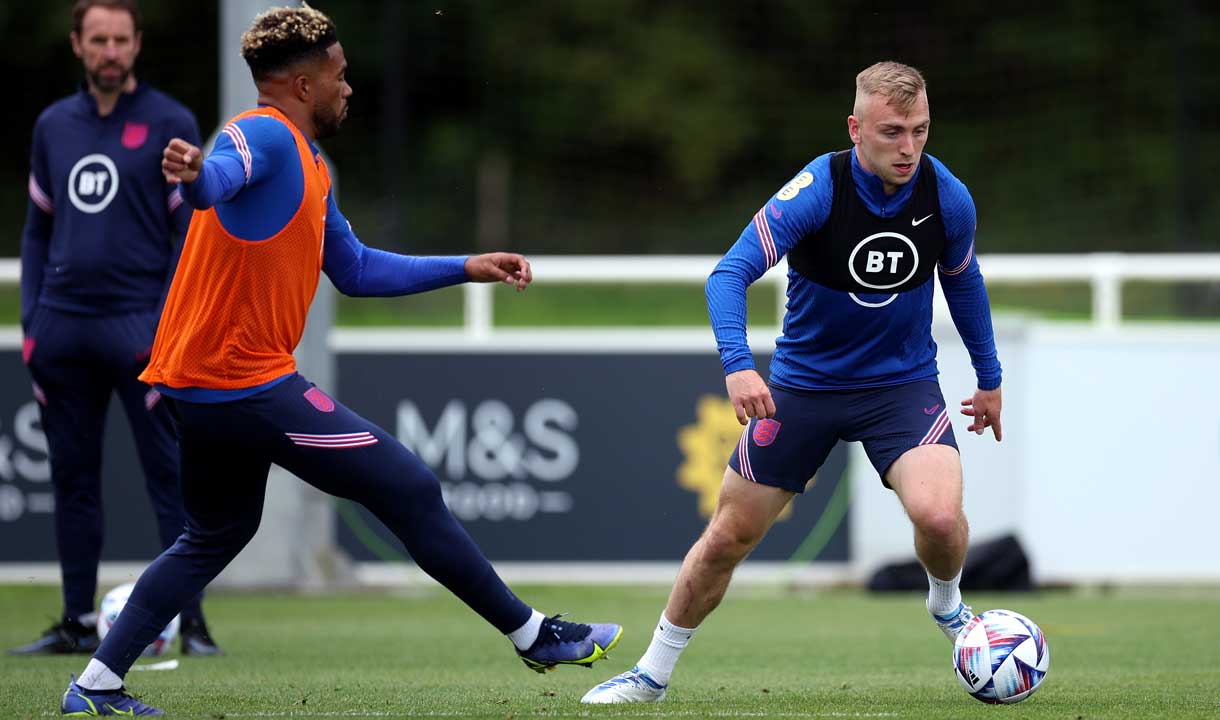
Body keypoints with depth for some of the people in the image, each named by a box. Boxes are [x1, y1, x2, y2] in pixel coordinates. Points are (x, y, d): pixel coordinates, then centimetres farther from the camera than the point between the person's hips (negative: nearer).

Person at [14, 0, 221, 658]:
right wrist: (30, 324, 9)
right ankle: (77, 623, 12)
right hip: (62, 326, 5)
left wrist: (167, 328, -11)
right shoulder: (53, 126, 13)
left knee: (171, 476, -6)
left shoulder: (170, 125, 0)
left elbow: (189, 233, -2)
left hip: (138, 326, -4)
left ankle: (191, 621, -6)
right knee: (72, 479, 7)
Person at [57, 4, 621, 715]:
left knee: (216, 536, 22)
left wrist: (467, 268, 27)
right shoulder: (265, 138, -13)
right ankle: (532, 633, 5)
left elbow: (356, 269, 29)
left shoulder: (308, 168, 20)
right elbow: (221, 176, -36)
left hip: (203, 386, 11)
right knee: (409, 489, -4)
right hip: (248, 383, -11)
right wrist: (196, 175, -61)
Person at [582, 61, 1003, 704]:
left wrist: (989, 379, 18)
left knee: (939, 515, -26)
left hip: (903, 384, 1)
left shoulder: (947, 198, -12)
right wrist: (737, 364, -43)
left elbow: (963, 282, 9)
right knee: (729, 535, 4)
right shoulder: (816, 191, -22)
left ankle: (946, 605, 10)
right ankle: (652, 673, 23)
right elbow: (730, 274, -27)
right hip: (802, 382, -1)